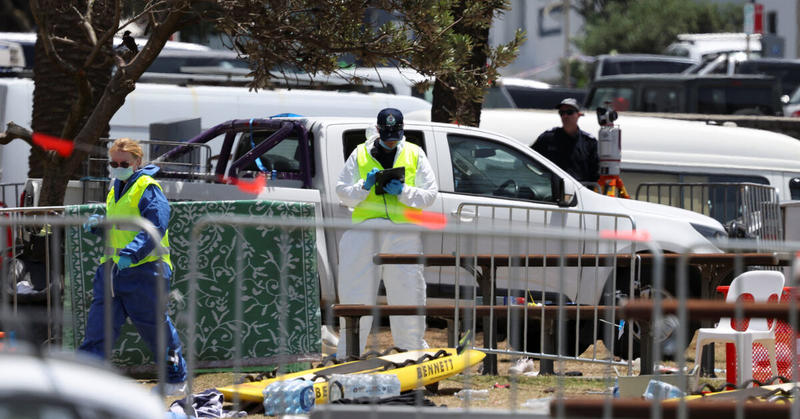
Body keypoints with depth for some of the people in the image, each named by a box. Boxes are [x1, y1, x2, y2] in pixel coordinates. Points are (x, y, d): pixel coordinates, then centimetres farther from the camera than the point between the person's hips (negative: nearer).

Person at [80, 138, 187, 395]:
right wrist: (97, 225, 9)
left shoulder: (147, 189, -9)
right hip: (112, 268, 8)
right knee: (98, 325, -1)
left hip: (144, 268, -8)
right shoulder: (115, 191, 18)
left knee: (154, 326, 4)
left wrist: (131, 253, -32)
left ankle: (176, 379, 20)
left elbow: (155, 228, -21)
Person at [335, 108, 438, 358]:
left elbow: (430, 195, 9)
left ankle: (413, 348, 12)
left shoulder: (415, 155, 13)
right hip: (365, 231, 0)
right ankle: (347, 351, 5)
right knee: (356, 293, -1)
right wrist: (364, 187, -9)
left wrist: (403, 192, -8)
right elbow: (342, 192, 10)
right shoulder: (360, 155, 12)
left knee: (407, 293, 1)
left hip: (403, 234, 0)